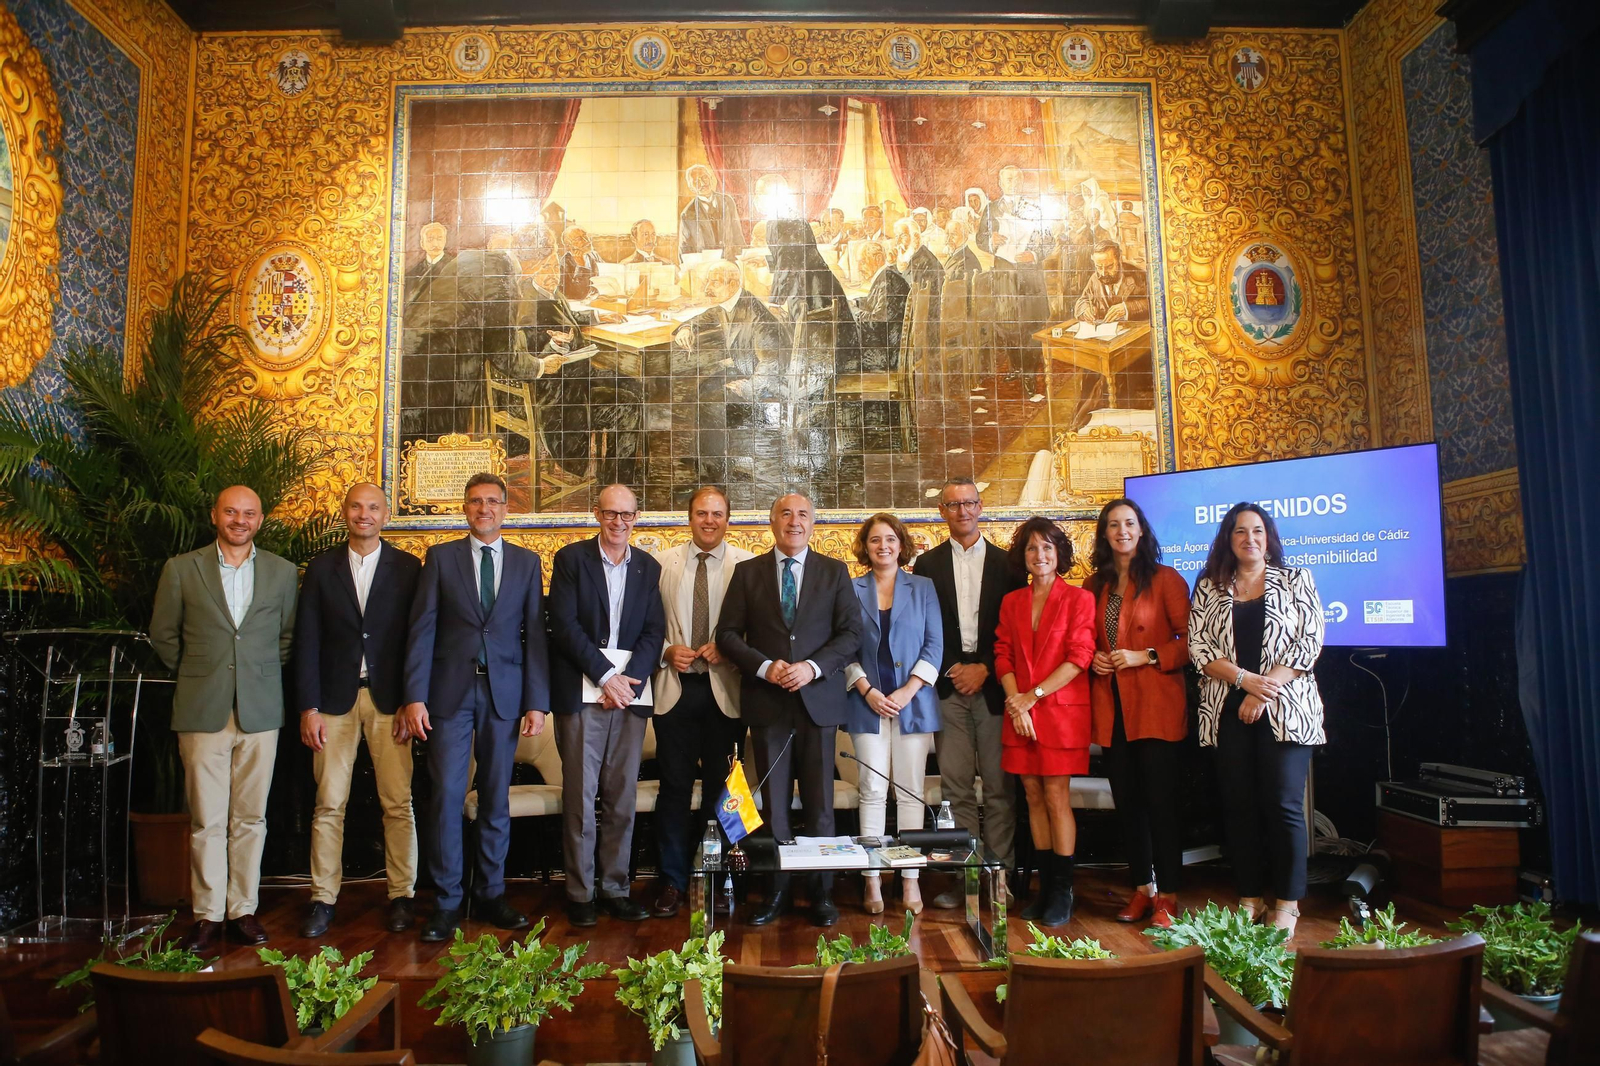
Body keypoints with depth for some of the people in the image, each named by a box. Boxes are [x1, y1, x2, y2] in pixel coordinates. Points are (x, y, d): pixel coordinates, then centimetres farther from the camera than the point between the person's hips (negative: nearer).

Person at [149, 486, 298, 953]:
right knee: (206, 821, 2)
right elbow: (163, 635, 12)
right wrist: (195, 675, 12)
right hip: (203, 711, -1)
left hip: (261, 711, 1)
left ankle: (243, 909, 17)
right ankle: (207, 914, 14)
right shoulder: (181, 569, 3)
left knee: (250, 817, 6)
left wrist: (263, 675, 11)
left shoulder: (282, 571, 6)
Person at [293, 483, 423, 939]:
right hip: (335, 699, 1)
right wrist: (308, 707, -2)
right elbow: (307, 641, 5)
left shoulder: (407, 568, 4)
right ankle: (323, 899, 16)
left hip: (389, 699, -1)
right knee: (329, 804, 5)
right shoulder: (321, 568, 8)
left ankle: (401, 896, 12)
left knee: (399, 803, 1)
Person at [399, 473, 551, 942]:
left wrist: (537, 702, -1)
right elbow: (422, 630, 1)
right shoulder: (440, 557, 6)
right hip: (450, 691, -1)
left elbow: (535, 634, 5)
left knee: (496, 797, 8)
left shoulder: (527, 562, 9)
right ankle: (447, 901, 10)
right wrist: (414, 697, -7)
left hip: (505, 692, 1)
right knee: (446, 796, -2)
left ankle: (491, 894, 20)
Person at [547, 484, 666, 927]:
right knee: (579, 796, 0)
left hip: (631, 692, 3)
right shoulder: (571, 559, 4)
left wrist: (630, 679, -8)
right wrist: (605, 676, -11)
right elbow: (564, 625, -5)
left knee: (623, 797, 5)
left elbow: (654, 631, 7)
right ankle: (579, 893, 10)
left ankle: (615, 888, 15)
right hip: (581, 692, -3)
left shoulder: (648, 568, 13)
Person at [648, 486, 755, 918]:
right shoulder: (663, 563, 7)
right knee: (675, 784, 5)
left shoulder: (745, 564, 1)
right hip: (675, 686, 1)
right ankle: (672, 880, 17)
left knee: (720, 785, 7)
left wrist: (727, 647, -14)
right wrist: (666, 651, -7)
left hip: (724, 688, -1)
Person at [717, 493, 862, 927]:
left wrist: (813, 667, -13)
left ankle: (822, 893, 15)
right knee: (773, 803, 7)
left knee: (819, 804, 4)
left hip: (819, 700, 0)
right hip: (767, 701, 1)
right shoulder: (747, 572, 7)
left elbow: (851, 633, 1)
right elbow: (727, 633, 3)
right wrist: (764, 667, -12)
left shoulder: (834, 571, 7)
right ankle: (776, 891, 18)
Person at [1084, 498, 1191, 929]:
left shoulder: (1165, 579, -2)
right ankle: (1142, 889, 23)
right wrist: (1093, 659, 2)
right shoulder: (1094, 586, 12)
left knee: (1161, 800, -1)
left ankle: (1167, 897, 10)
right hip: (1111, 706, 5)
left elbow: (1189, 639, -7)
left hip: (1155, 704, -5)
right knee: (1126, 801, 10)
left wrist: (1145, 657, -15)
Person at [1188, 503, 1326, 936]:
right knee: (1239, 804, 5)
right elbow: (1198, 647, 2)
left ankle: (1287, 902, 9)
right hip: (1227, 710, 2)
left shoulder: (1295, 581, 7)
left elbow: (1309, 643, -2)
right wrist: (1245, 679, -12)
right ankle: (1249, 898, 15)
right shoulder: (1208, 587, 10)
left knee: (1283, 804, -3)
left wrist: (1265, 691, -11)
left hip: (1284, 710, -2)